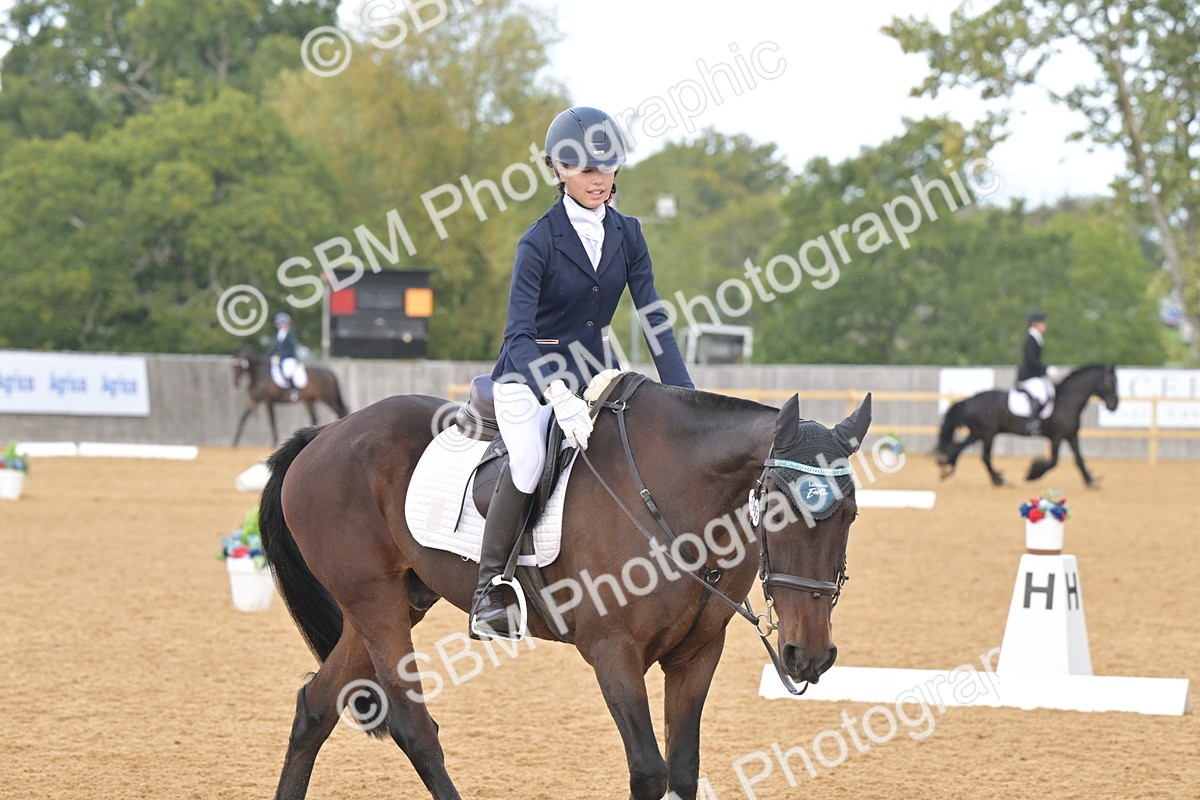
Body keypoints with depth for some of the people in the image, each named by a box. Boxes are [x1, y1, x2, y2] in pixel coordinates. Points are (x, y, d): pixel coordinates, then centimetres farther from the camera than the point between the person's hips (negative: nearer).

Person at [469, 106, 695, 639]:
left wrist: (683, 395, -12)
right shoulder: (541, 241, -15)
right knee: (530, 459, -33)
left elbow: (653, 320, 0)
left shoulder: (626, 235, 1)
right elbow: (519, 334, -23)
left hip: (595, 373, 6)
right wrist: (559, 396, -40)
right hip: (530, 375, -6)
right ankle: (489, 590, -22)